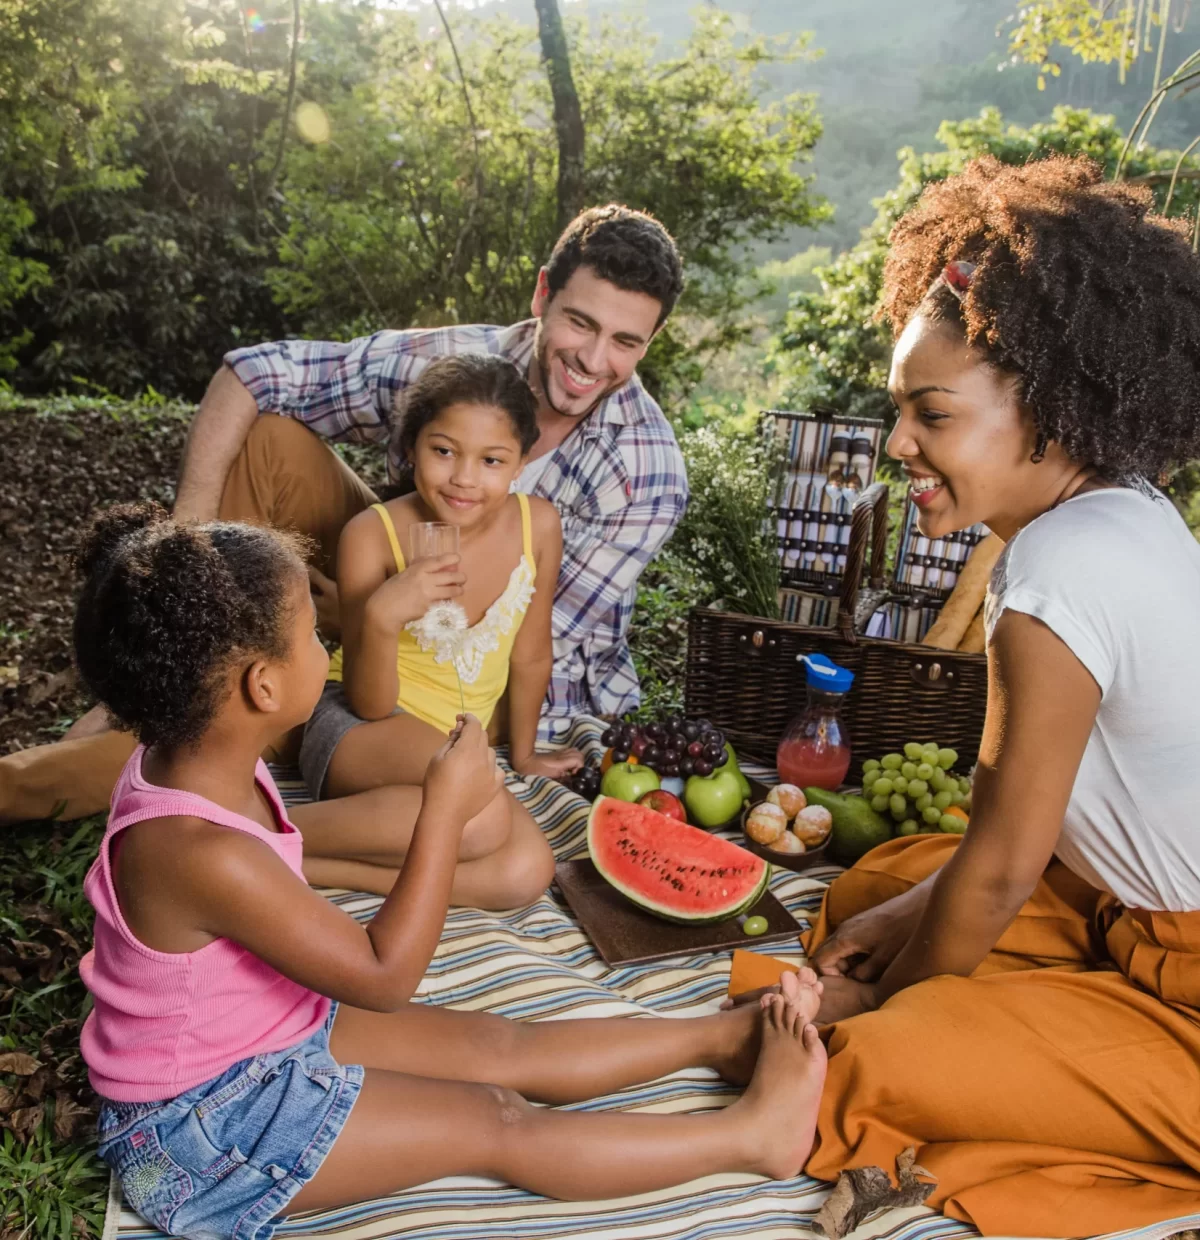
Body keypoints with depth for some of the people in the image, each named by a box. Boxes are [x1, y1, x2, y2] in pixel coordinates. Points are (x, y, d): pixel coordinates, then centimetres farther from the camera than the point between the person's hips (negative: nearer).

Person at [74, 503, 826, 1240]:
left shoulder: (188, 761, -9)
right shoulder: (204, 854, -37)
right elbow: (384, 979, -27)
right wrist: (446, 811, -28)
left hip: (272, 1032, 8)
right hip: (206, 1125, -8)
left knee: (504, 1047, 4)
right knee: (495, 1123, -7)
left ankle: (722, 1037, 10)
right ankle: (751, 1133, 2)